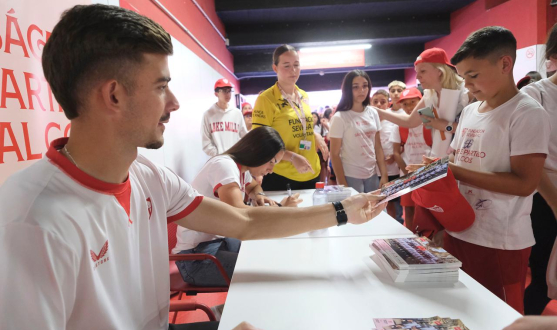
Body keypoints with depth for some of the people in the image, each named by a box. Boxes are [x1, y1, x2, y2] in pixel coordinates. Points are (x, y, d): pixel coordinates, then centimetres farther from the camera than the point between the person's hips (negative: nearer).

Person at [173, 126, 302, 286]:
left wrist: (258, 195, 4)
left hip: (219, 240, 8)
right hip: (196, 255, -8)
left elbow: (254, 186, 28)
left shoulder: (243, 169, 4)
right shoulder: (224, 165, -22)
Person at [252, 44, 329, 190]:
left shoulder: (304, 96, 9)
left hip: (311, 174, 7)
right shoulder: (266, 99, -12)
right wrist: (293, 157, -23)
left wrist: (316, 136, 4)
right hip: (280, 177, -6)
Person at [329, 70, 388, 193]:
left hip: (372, 175, 5)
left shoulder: (373, 113, 4)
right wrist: (343, 185, -12)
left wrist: (384, 175, 2)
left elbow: (378, 148, 8)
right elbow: (335, 155, -9)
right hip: (350, 177, -5)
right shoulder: (340, 118, -10)